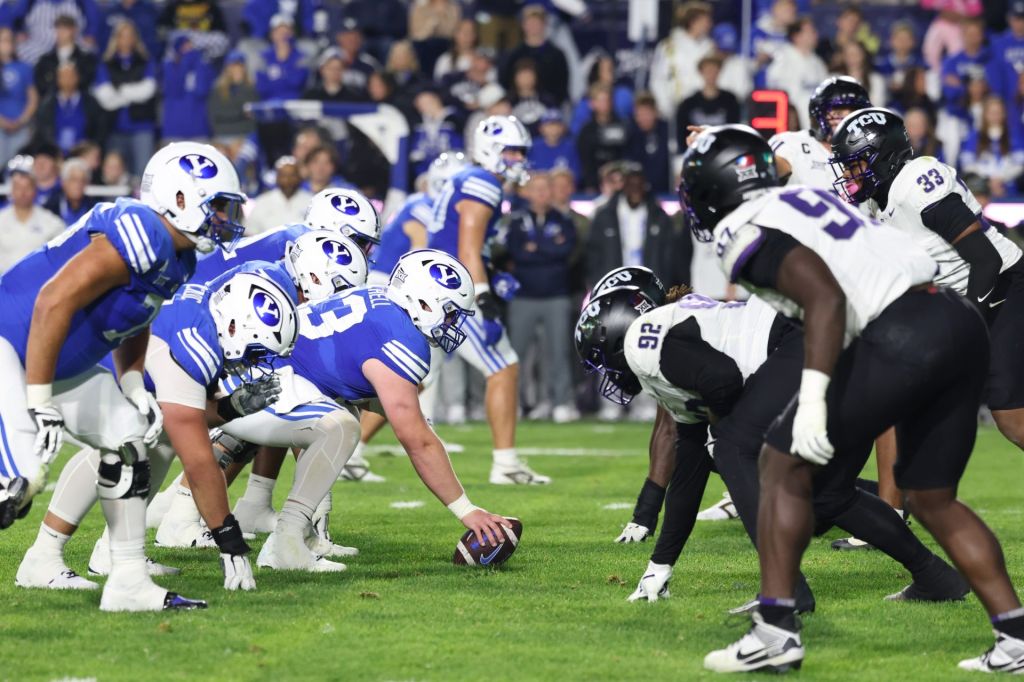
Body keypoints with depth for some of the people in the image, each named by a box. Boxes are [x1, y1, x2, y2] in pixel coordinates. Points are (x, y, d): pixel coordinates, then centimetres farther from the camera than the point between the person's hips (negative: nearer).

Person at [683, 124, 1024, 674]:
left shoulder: (746, 232, -2)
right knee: (931, 499, 20)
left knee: (784, 466, 4)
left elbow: (825, 297, -16)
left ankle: (775, 632, 0)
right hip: (962, 322, 8)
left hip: (901, 335, -8)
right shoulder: (806, 197, 24)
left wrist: (813, 397, -21)